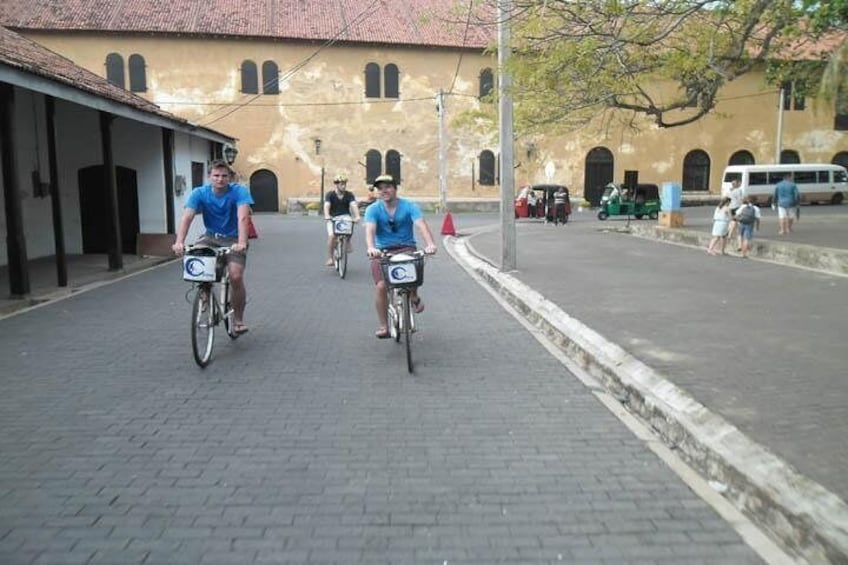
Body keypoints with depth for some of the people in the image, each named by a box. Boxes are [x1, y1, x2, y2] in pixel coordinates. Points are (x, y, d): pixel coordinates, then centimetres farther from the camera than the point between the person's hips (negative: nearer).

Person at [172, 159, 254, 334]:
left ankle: (238, 319, 1)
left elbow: (243, 217, -30)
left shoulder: (239, 191, -17)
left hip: (232, 239, -2)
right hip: (211, 237, 2)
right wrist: (179, 242, -40)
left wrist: (241, 242, -47)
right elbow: (187, 217, -23)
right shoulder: (199, 193, -11)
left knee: (236, 277, -20)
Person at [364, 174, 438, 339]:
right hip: (382, 251, 1)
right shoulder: (373, 209, -2)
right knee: (381, 285, -18)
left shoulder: (409, 206, -4)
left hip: (406, 248, -1)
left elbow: (421, 225, -19)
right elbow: (370, 229, -19)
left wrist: (430, 244, -39)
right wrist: (371, 247, -41)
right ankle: (383, 326, -2)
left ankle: (414, 297, 4)